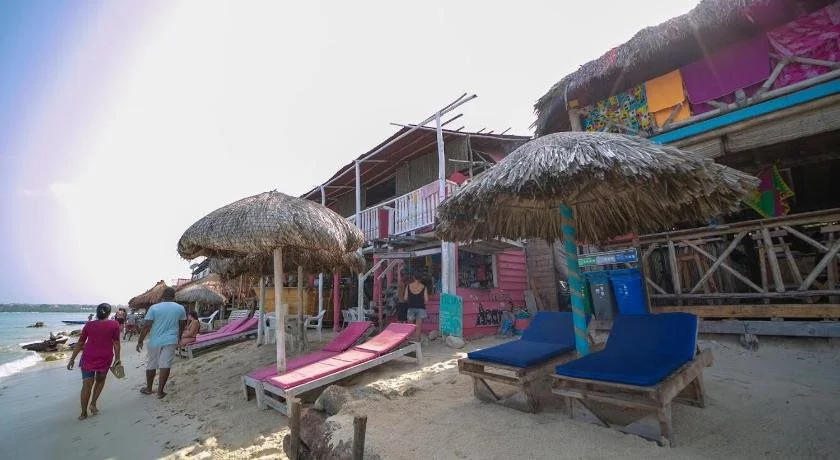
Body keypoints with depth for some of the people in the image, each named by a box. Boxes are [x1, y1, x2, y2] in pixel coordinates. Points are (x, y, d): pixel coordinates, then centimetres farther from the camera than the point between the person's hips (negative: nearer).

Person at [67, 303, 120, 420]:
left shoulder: (89, 325, 4)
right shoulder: (114, 324, -3)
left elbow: (79, 343, 7)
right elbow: (116, 343, -4)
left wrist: (72, 359, 14)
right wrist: (117, 358, 4)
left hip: (88, 357, 2)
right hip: (105, 358, -2)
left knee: (87, 385, 7)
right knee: (100, 380, 22)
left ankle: (83, 413, 12)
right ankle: (93, 403, 12)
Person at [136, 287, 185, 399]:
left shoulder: (154, 308, -6)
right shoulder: (180, 308, 1)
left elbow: (146, 326, -9)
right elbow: (182, 326, 10)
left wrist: (140, 341, 0)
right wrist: (178, 337, 25)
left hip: (154, 341, 0)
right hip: (170, 341, 0)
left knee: (151, 365, 15)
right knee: (165, 365, 1)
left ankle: (148, 388, 31)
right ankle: (160, 391, 1)